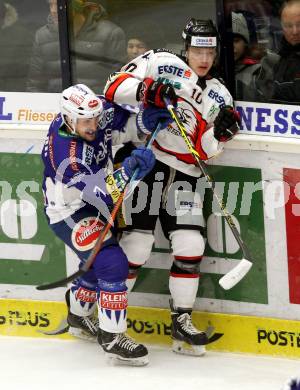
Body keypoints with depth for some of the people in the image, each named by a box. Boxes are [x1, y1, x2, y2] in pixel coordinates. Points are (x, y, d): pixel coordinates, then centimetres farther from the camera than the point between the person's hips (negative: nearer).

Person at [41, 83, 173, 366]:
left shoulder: (95, 113, -15)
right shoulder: (66, 155, -35)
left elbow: (123, 124, 1)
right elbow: (98, 191, -38)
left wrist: (146, 119, -20)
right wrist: (127, 170, -51)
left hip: (94, 205, 9)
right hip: (69, 212, -9)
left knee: (100, 265, 24)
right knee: (113, 265, -21)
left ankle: (78, 317, 47)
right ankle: (111, 337, -13)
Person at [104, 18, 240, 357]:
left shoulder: (219, 96, 12)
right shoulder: (161, 63, -1)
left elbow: (204, 150, 4)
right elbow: (114, 87, -9)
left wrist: (220, 130, -16)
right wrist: (147, 90, -25)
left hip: (182, 174, 5)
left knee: (190, 245, -4)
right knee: (137, 243, -10)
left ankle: (182, 320, 7)